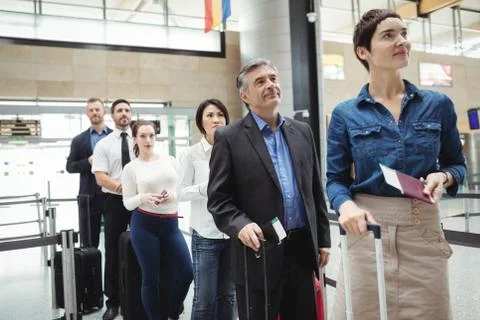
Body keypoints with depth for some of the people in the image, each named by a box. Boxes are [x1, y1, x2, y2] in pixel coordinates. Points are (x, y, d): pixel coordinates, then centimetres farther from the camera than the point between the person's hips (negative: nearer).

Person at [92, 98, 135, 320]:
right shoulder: (103, 145, 0)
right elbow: (100, 178, -8)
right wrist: (123, 187, -22)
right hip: (115, 202, -1)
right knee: (113, 253, 8)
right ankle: (113, 302, 23)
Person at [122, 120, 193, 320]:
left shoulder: (170, 160, 7)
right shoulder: (131, 168, 0)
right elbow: (127, 203, 1)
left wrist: (173, 195, -12)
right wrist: (142, 197, -19)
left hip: (171, 224, 3)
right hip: (144, 225, -2)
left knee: (186, 273, 0)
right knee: (151, 278, 4)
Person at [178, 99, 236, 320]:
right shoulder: (191, 154, -4)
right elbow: (181, 193, -4)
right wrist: (207, 187, -19)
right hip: (206, 233, -3)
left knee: (228, 295, 14)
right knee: (204, 298, 3)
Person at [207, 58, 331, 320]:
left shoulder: (302, 132, 10)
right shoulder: (229, 138, -5)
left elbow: (315, 190, 12)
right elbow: (218, 198, -7)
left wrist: (322, 239, 11)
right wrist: (240, 225, -24)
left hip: (302, 249, 5)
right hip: (259, 253, -4)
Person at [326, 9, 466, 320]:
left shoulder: (438, 104, 4)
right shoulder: (345, 114, -1)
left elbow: (457, 164, 12)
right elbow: (335, 178, 0)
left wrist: (443, 177, -10)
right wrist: (346, 204, -20)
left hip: (424, 229, 2)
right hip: (368, 228, -1)